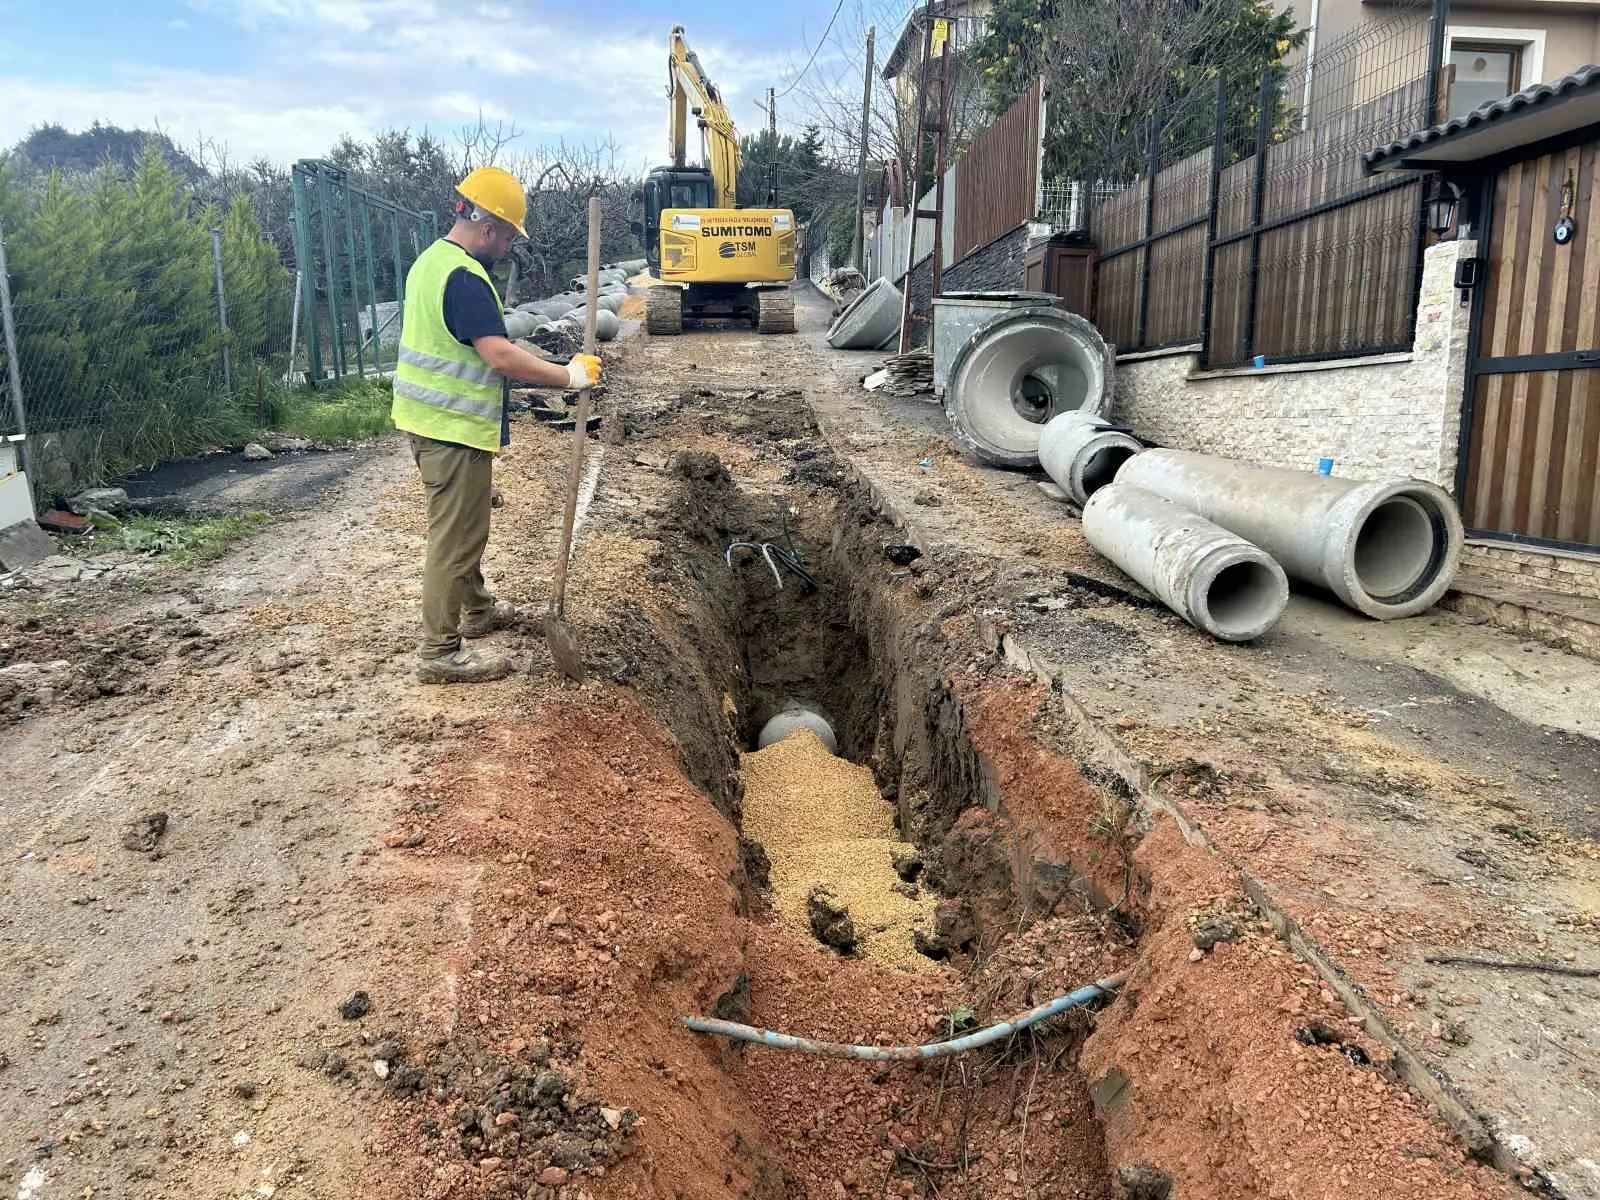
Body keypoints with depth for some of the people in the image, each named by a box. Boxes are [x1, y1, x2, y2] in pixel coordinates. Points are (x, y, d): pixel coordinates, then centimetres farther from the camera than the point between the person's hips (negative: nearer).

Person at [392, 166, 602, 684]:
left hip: (430, 418, 10)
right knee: (456, 537, -3)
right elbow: (501, 356, -29)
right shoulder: (465, 278, -21)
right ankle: (440, 652, 5)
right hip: (455, 428, -10)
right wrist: (569, 375, -21)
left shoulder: (431, 259, 12)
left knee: (462, 525, 23)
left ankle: (476, 610, 40)